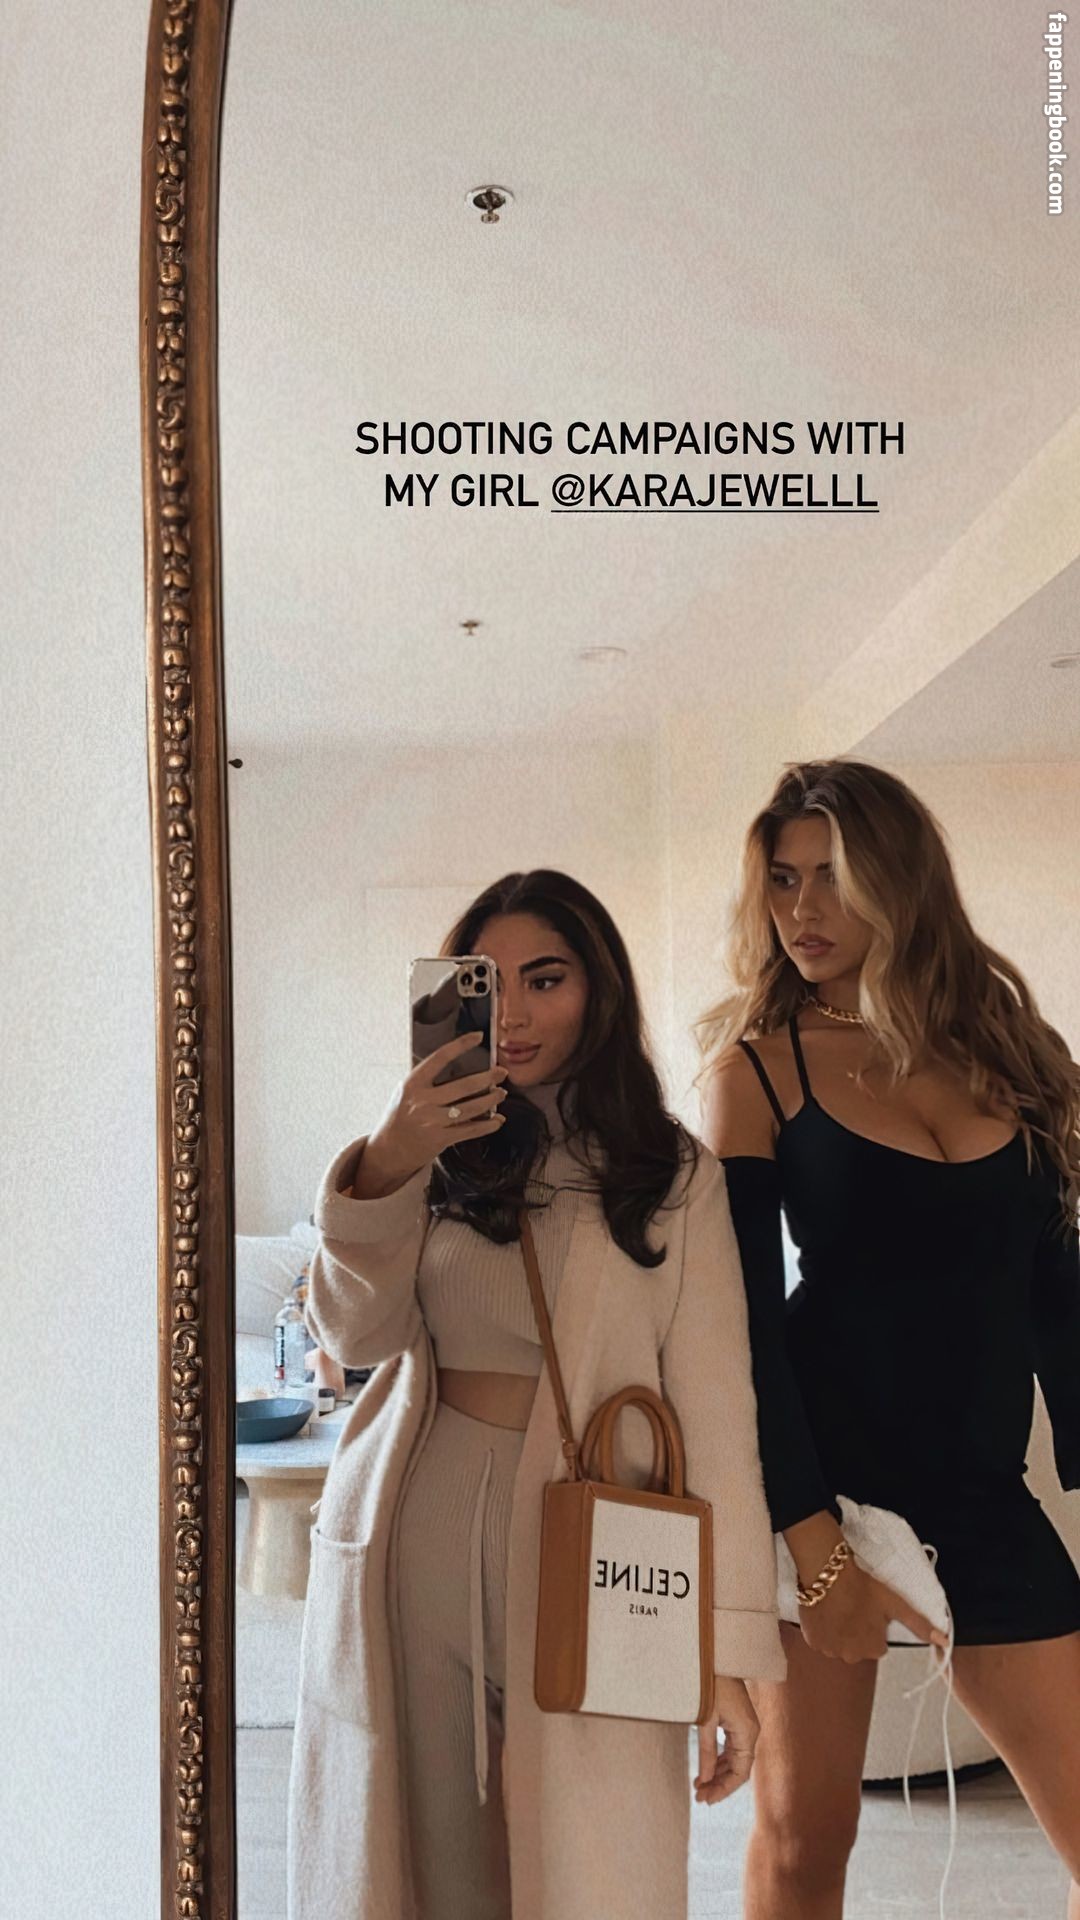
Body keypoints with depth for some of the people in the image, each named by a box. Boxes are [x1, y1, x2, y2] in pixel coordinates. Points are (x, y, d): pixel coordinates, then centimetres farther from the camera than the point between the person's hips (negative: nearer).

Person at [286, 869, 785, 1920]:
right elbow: (356, 1335, -3)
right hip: (416, 1531, 2)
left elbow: (713, 1408, -4)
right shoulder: (441, 1151, 8)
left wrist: (727, 1654, -7)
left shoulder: (674, 1173, 1)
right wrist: (383, 1168, -19)